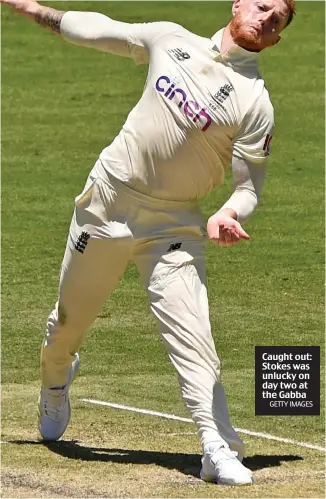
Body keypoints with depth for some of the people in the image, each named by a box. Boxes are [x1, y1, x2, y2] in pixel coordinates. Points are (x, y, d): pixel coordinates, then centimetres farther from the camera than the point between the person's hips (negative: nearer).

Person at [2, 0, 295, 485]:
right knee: (69, 318, 18)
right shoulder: (171, 40, -1)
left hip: (172, 227, -3)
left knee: (192, 335, -19)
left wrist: (229, 214, -33)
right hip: (105, 203, 3)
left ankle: (219, 449, -20)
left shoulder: (255, 102, -11)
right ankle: (55, 381, 49)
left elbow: (250, 184, -12)